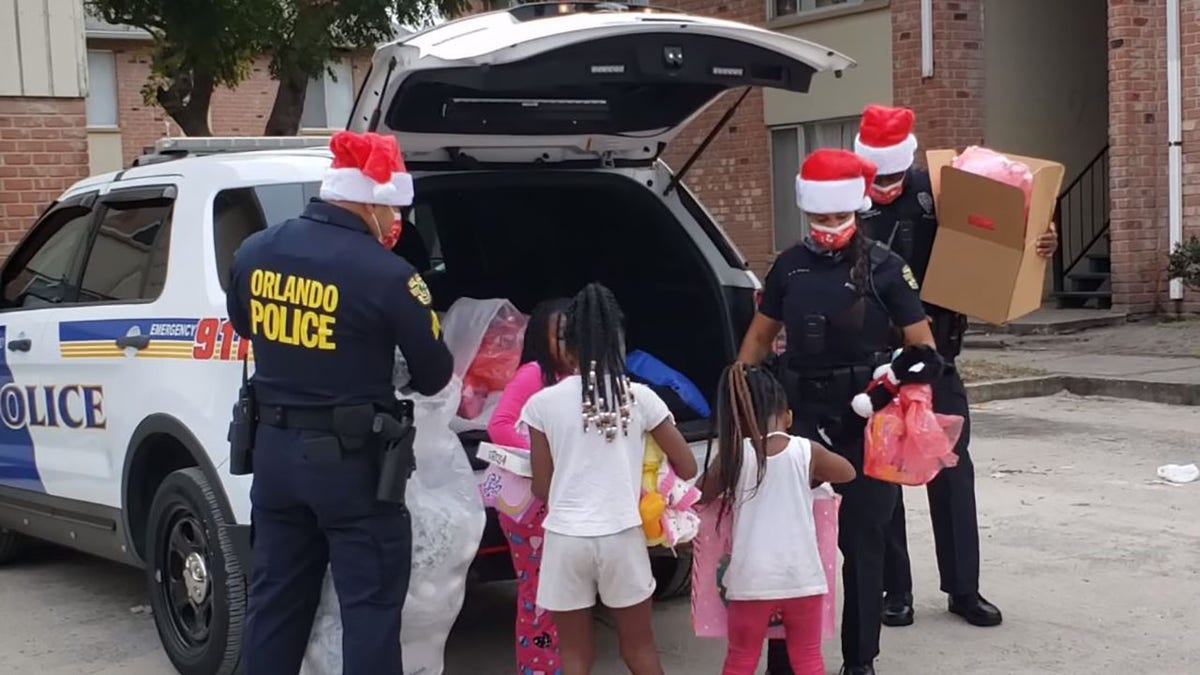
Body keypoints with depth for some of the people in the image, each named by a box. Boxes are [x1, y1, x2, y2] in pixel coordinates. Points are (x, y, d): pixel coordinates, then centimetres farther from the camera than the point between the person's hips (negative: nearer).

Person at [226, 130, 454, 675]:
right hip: (352, 461, -6)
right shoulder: (386, 274, -19)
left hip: (275, 450, 6)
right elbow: (434, 375, -7)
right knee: (370, 607, 5)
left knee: (275, 598, 18)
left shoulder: (254, 252, 0)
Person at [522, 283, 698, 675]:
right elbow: (687, 468, 5)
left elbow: (542, 488, 3)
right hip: (622, 536, 1)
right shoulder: (640, 397, -1)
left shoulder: (543, 403, -2)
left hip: (566, 538, 0)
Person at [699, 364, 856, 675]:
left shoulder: (734, 455, -4)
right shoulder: (807, 451, -2)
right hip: (801, 576, 1)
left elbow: (703, 493, 10)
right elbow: (848, 472, 16)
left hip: (752, 579, 0)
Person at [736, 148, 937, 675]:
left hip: (867, 420, -2)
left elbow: (921, 342, -4)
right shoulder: (790, 266, 5)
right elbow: (760, 336, 16)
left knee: (861, 540, 6)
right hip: (802, 415, 2)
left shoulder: (883, 266, -4)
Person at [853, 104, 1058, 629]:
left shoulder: (936, 192, -2)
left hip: (935, 356, 2)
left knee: (952, 470, 7)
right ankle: (894, 591, 18)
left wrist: (1039, 245, -10)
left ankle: (963, 589, 19)